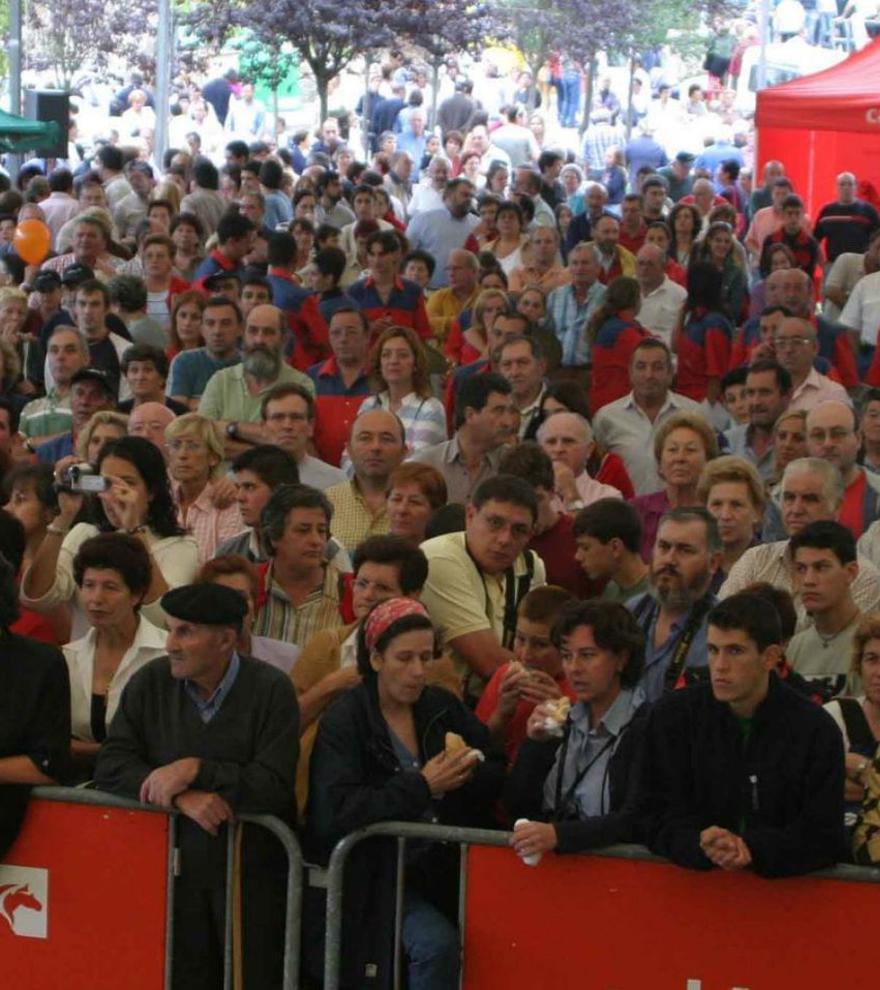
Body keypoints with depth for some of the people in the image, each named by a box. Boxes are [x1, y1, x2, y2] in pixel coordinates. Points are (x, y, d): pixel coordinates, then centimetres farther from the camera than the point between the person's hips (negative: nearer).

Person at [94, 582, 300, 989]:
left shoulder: (271, 690, -8)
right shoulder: (150, 683, 3)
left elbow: (275, 787, -15)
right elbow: (110, 767, -3)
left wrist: (195, 770, -18)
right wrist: (182, 797, -17)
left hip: (252, 867, -3)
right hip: (174, 862, 3)